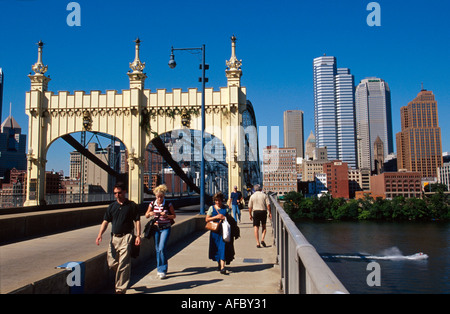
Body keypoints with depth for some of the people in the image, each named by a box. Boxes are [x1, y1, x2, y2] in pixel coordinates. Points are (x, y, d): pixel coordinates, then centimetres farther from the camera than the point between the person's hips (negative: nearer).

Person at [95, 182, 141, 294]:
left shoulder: (132, 205, 1)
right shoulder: (111, 206, 11)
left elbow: (137, 221, 1)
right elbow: (106, 221, 9)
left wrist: (138, 236, -10)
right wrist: (100, 234, -6)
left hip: (126, 237, -5)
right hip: (114, 237, 5)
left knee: (123, 264, -7)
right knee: (112, 263, 7)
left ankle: (121, 289, 1)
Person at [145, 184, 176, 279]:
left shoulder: (168, 204, -7)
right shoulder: (152, 204, 1)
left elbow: (174, 215, 1)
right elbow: (146, 216, 10)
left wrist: (166, 216, -18)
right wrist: (150, 214, -14)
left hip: (165, 228, -3)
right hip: (156, 228, 4)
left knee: (162, 248, -13)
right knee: (157, 249, 9)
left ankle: (162, 270, -6)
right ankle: (159, 268, 24)